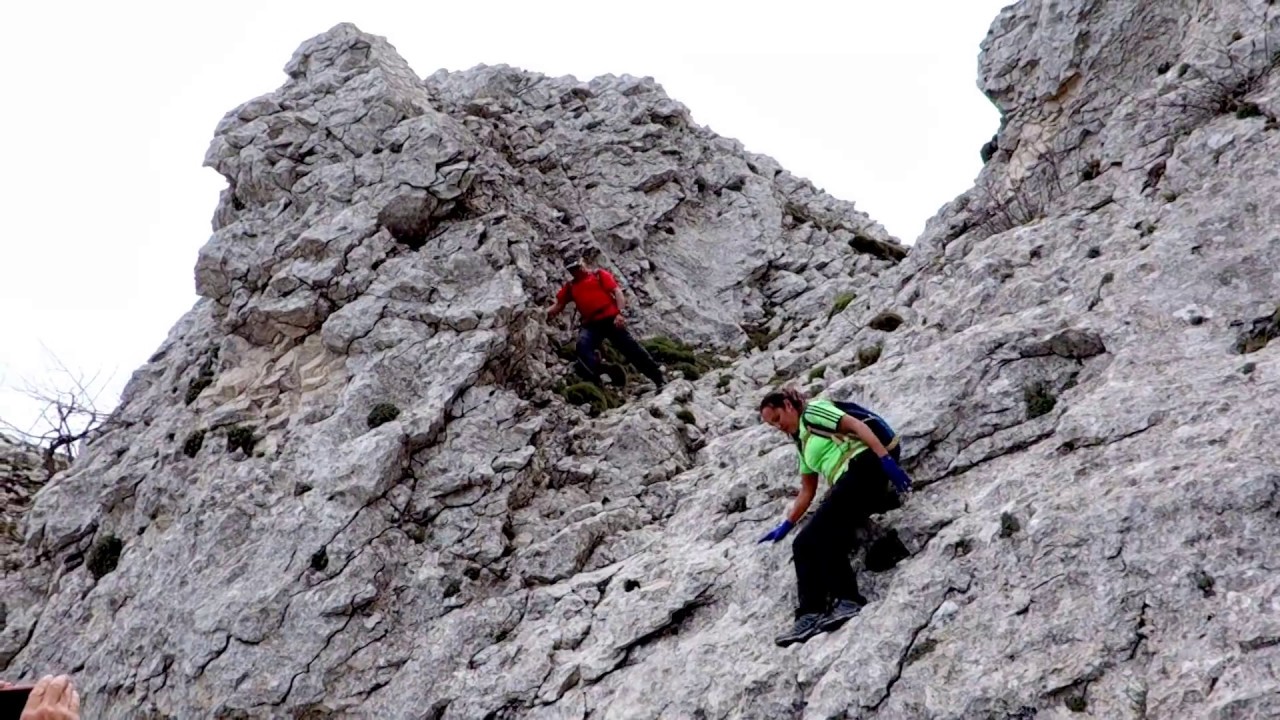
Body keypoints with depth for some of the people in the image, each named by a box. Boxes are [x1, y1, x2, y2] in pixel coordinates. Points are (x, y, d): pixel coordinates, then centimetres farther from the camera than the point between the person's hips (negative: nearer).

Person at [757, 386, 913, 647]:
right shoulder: (802, 442, 30)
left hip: (864, 467, -9)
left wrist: (886, 459, -19)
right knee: (803, 544, -4)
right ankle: (810, 615, -18)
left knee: (822, 531, -22)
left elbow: (857, 425, -8)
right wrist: (786, 525, 28)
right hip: (847, 484, 9)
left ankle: (847, 600, -31)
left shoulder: (814, 411, 5)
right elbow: (807, 492, 32)